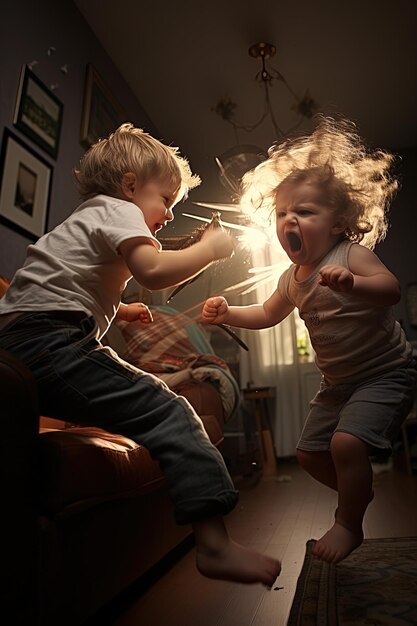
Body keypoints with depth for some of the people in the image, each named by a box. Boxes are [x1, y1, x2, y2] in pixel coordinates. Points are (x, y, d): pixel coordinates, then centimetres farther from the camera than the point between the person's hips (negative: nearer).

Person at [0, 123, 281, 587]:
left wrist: (120, 311, 35)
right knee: (169, 414, -17)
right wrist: (209, 248, -3)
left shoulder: (84, 220, 32)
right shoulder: (117, 210, 0)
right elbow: (153, 271, -19)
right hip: (47, 340, -11)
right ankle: (214, 544, -20)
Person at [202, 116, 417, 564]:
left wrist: (352, 283, -52)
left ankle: (349, 525, 5)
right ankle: (359, 491, 40)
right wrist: (227, 314, 1)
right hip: (338, 381, 8)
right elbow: (267, 314, 15)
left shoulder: (351, 254, -18)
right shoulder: (291, 279, 1)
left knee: (346, 442, -23)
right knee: (309, 453, 11)